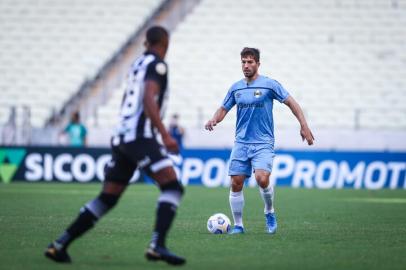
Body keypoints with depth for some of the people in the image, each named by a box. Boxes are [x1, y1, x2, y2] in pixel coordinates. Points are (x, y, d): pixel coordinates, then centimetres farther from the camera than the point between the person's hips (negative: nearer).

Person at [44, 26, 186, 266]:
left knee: (107, 198, 11)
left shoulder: (138, 64, 22)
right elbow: (149, 100, -18)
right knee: (172, 187, -13)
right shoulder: (157, 64, -4)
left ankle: (60, 245, 9)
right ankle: (157, 245, -30)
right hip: (140, 136, -8)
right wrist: (165, 135, -22)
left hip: (121, 136, 9)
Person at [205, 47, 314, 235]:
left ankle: (269, 213, 3)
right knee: (236, 183, -2)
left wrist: (304, 126, -7)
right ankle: (238, 225, 10)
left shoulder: (269, 84, -3)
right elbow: (224, 109, 18)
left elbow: (291, 103, 0)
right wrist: (214, 120, -4)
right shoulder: (236, 88, 9)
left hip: (263, 143, -4)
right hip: (241, 143, 4)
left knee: (262, 179, -23)